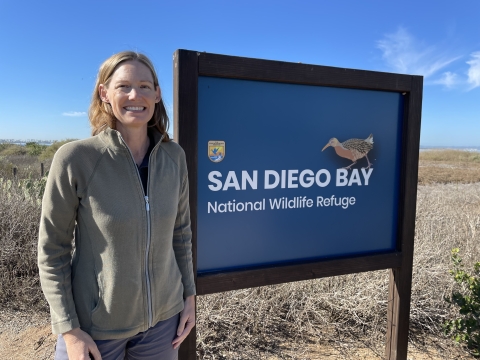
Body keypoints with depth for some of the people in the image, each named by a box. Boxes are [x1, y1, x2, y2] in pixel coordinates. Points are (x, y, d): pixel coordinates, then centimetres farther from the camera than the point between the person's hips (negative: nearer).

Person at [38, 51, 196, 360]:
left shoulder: (173, 156, -6)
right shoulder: (75, 158, -17)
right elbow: (52, 249, -10)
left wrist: (189, 294, 5)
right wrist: (69, 330, -10)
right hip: (95, 325, -3)